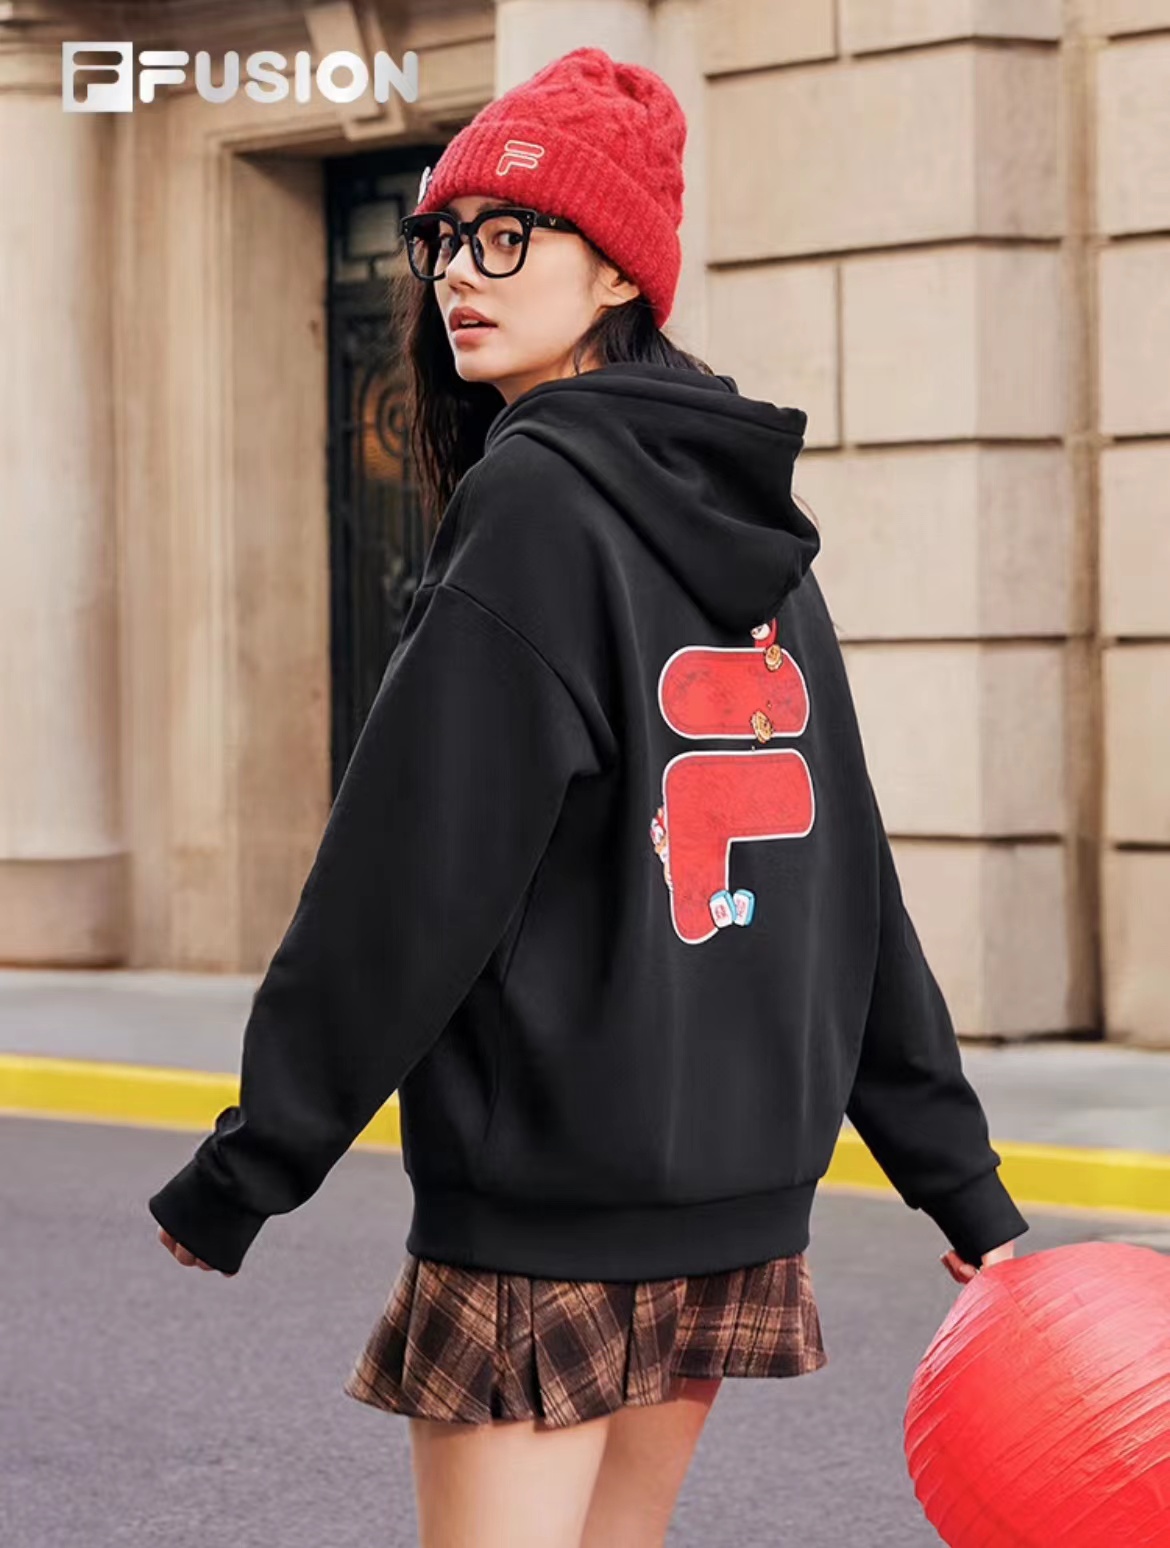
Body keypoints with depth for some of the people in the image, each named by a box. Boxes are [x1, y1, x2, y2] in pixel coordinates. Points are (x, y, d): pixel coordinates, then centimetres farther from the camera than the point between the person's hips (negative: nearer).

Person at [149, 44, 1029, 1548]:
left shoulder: (535, 501, -12)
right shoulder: (748, 522, 11)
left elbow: (413, 878, -16)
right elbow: (848, 881, 12)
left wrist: (248, 1166, -10)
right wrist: (964, 1184, 15)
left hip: (551, 1198, -8)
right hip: (739, 1192, 8)